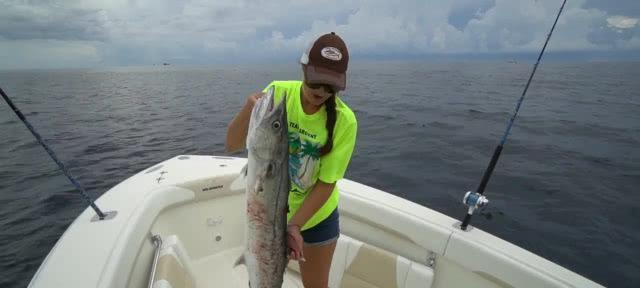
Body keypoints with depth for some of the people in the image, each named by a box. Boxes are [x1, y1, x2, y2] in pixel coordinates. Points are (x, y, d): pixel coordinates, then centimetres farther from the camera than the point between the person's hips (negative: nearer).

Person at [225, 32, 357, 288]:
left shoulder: (344, 120, -22)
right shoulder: (278, 93, -18)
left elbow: (326, 183, -17)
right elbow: (232, 145, -18)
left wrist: (294, 225, -24)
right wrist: (249, 109, -35)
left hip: (316, 216, -1)